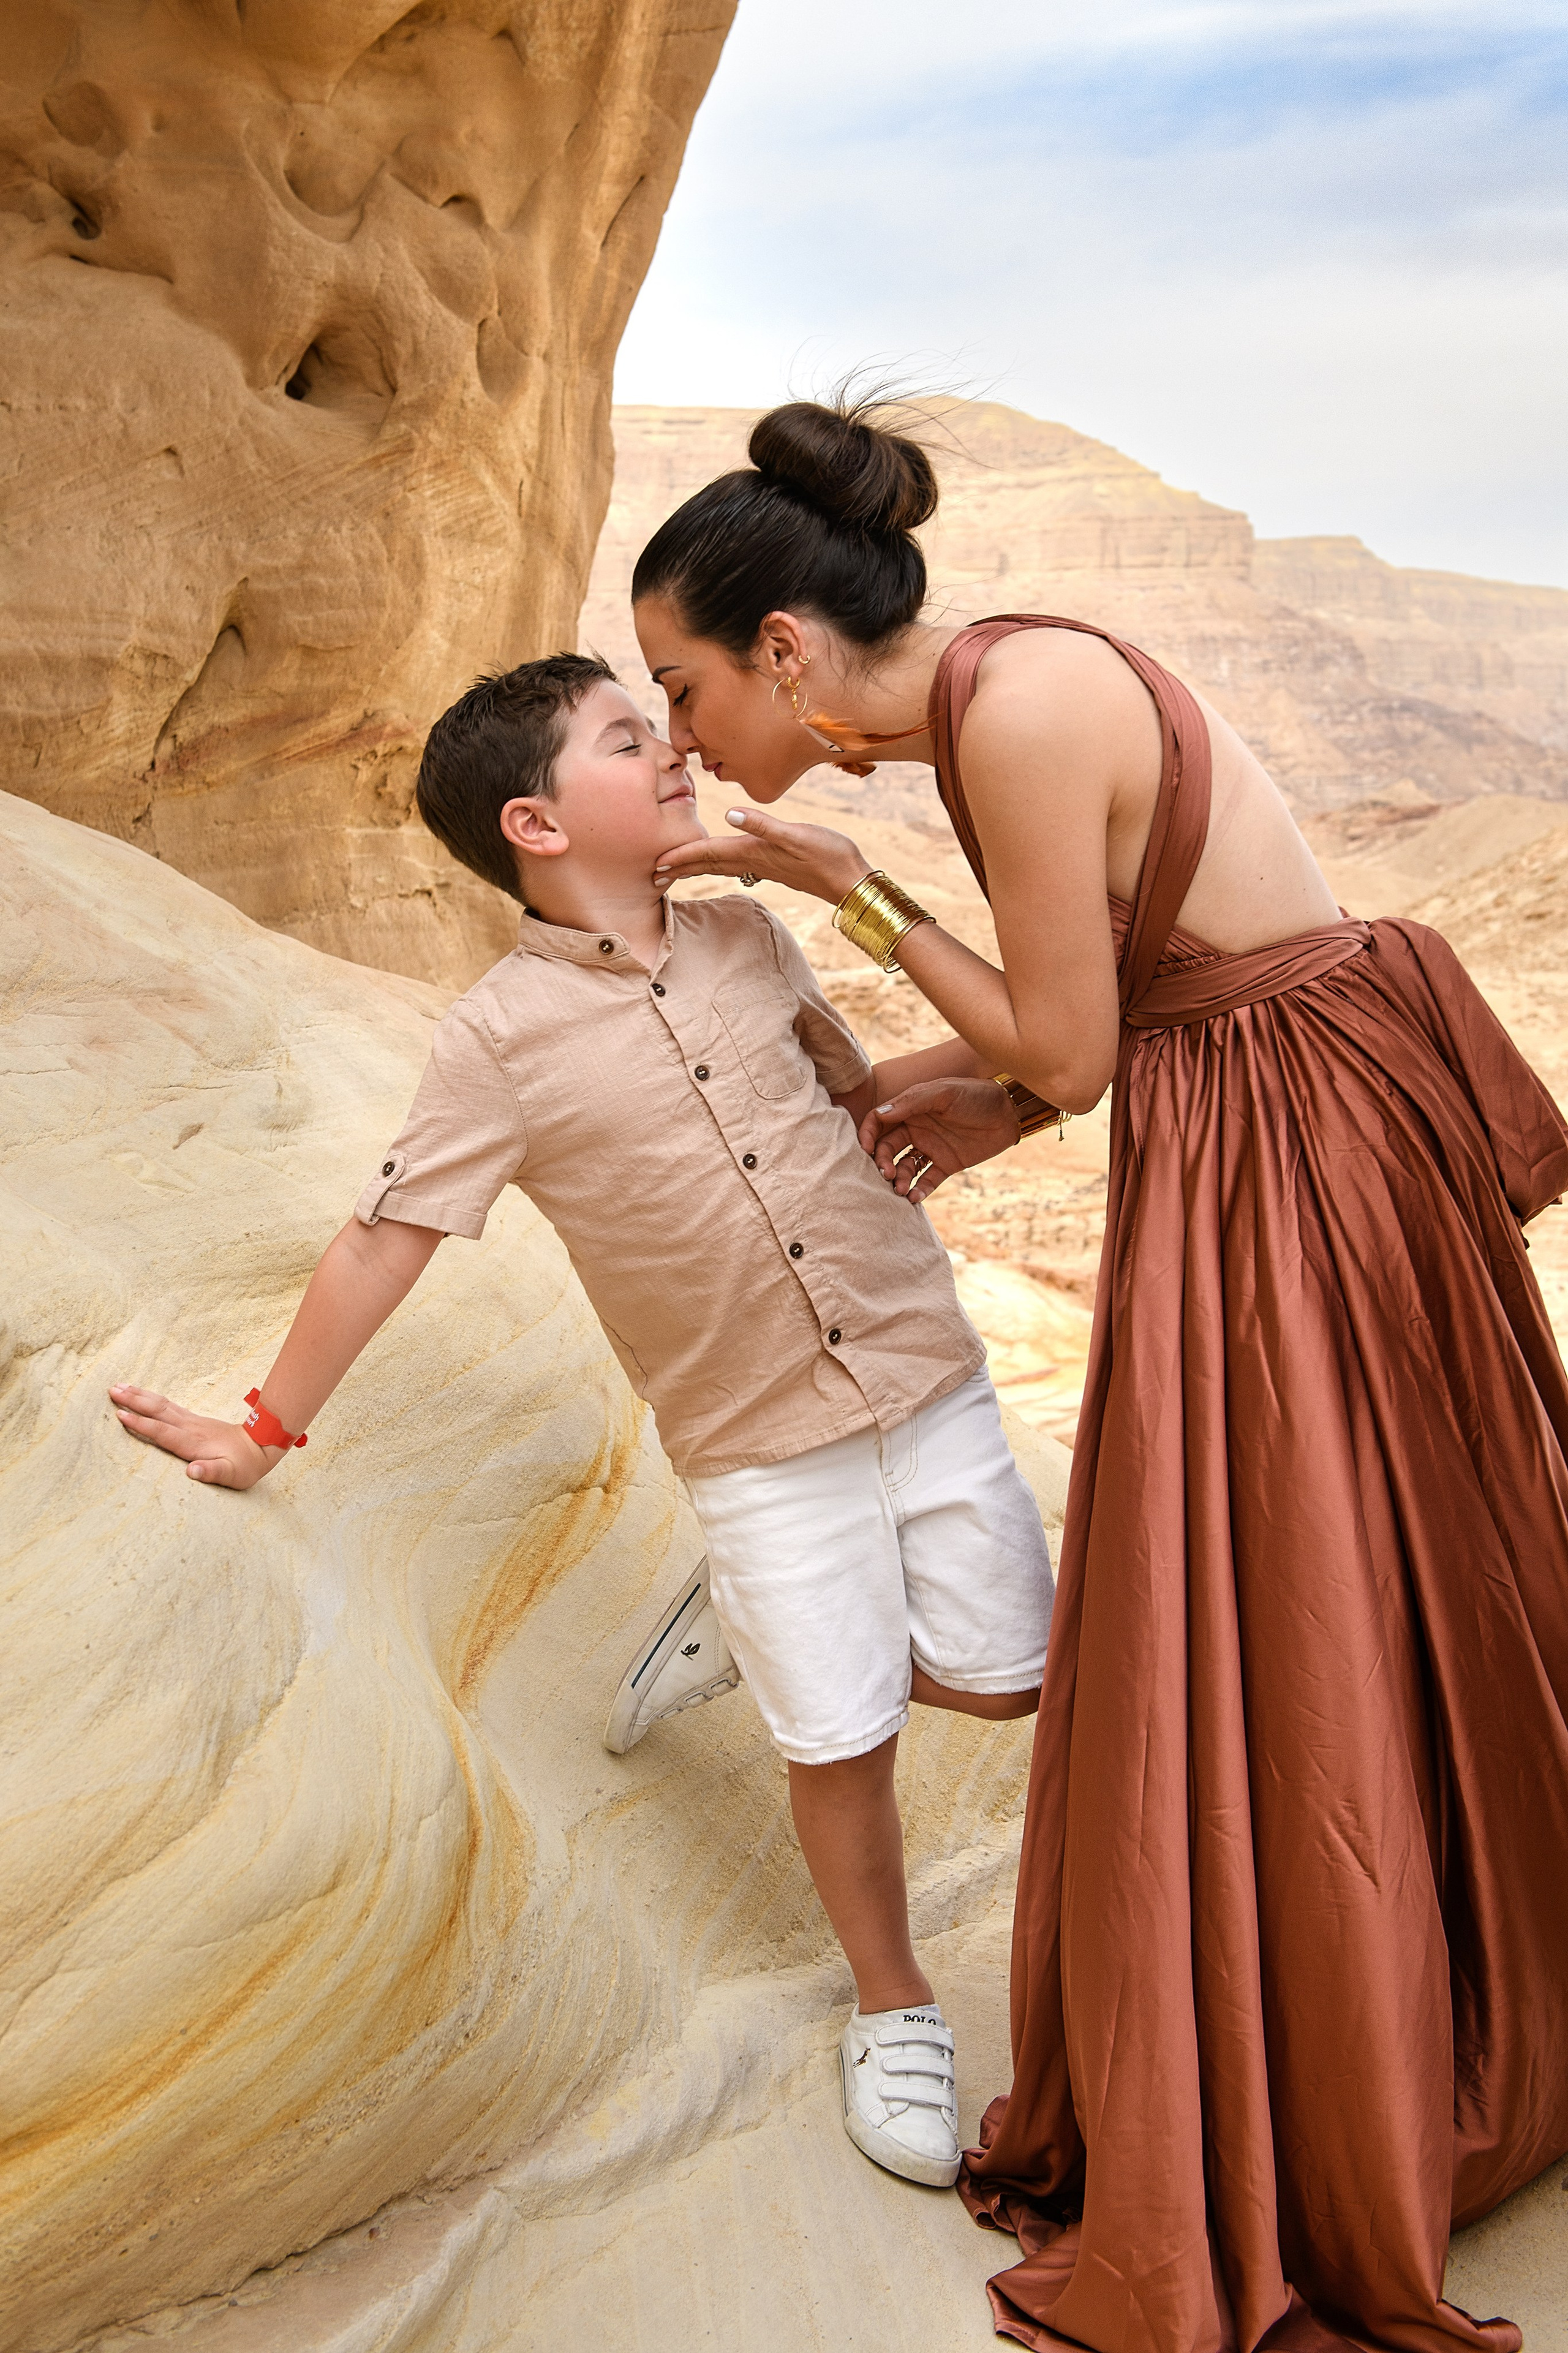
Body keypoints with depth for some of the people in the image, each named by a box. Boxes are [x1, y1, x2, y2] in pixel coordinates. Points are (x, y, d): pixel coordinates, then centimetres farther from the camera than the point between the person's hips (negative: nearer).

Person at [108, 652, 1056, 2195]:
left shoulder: (747, 938, 2)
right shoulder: (502, 1040, -12)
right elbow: (386, 1240, -6)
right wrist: (268, 1428, -1)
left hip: (923, 1374, 5)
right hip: (761, 1442, -4)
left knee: (1004, 1678, 10)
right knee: (844, 1740, 2)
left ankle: (740, 1619, 34)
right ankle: (892, 2006, 31)